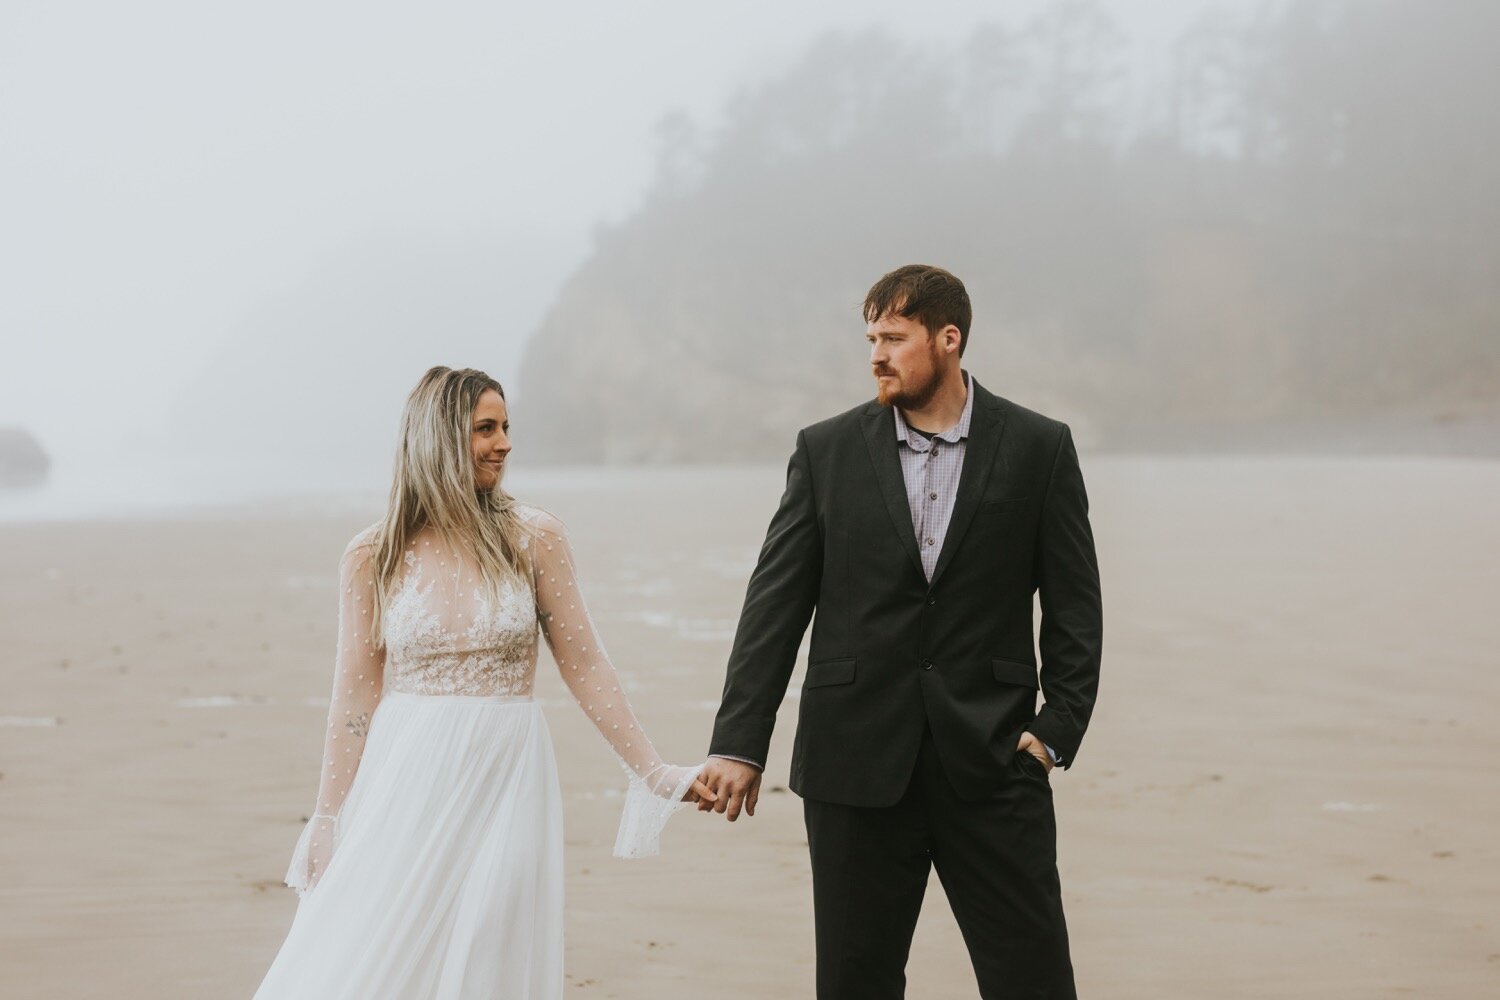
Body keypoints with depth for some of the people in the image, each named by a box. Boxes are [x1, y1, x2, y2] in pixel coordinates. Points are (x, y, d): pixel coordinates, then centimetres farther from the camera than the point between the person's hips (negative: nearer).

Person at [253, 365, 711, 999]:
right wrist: (327, 823, 3)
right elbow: (355, 697, 3)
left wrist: (652, 773, 2)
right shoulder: (373, 557, 1)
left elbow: (583, 664, 4)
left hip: (504, 783, 0)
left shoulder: (533, 537, 1)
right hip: (406, 787, 0)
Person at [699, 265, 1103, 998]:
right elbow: (774, 604, 3)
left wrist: (1058, 729, -6)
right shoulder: (827, 451, 4)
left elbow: (1075, 606, 4)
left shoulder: (1039, 449, 2)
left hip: (992, 763, -1)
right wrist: (737, 745, -2)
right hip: (857, 765, 1)